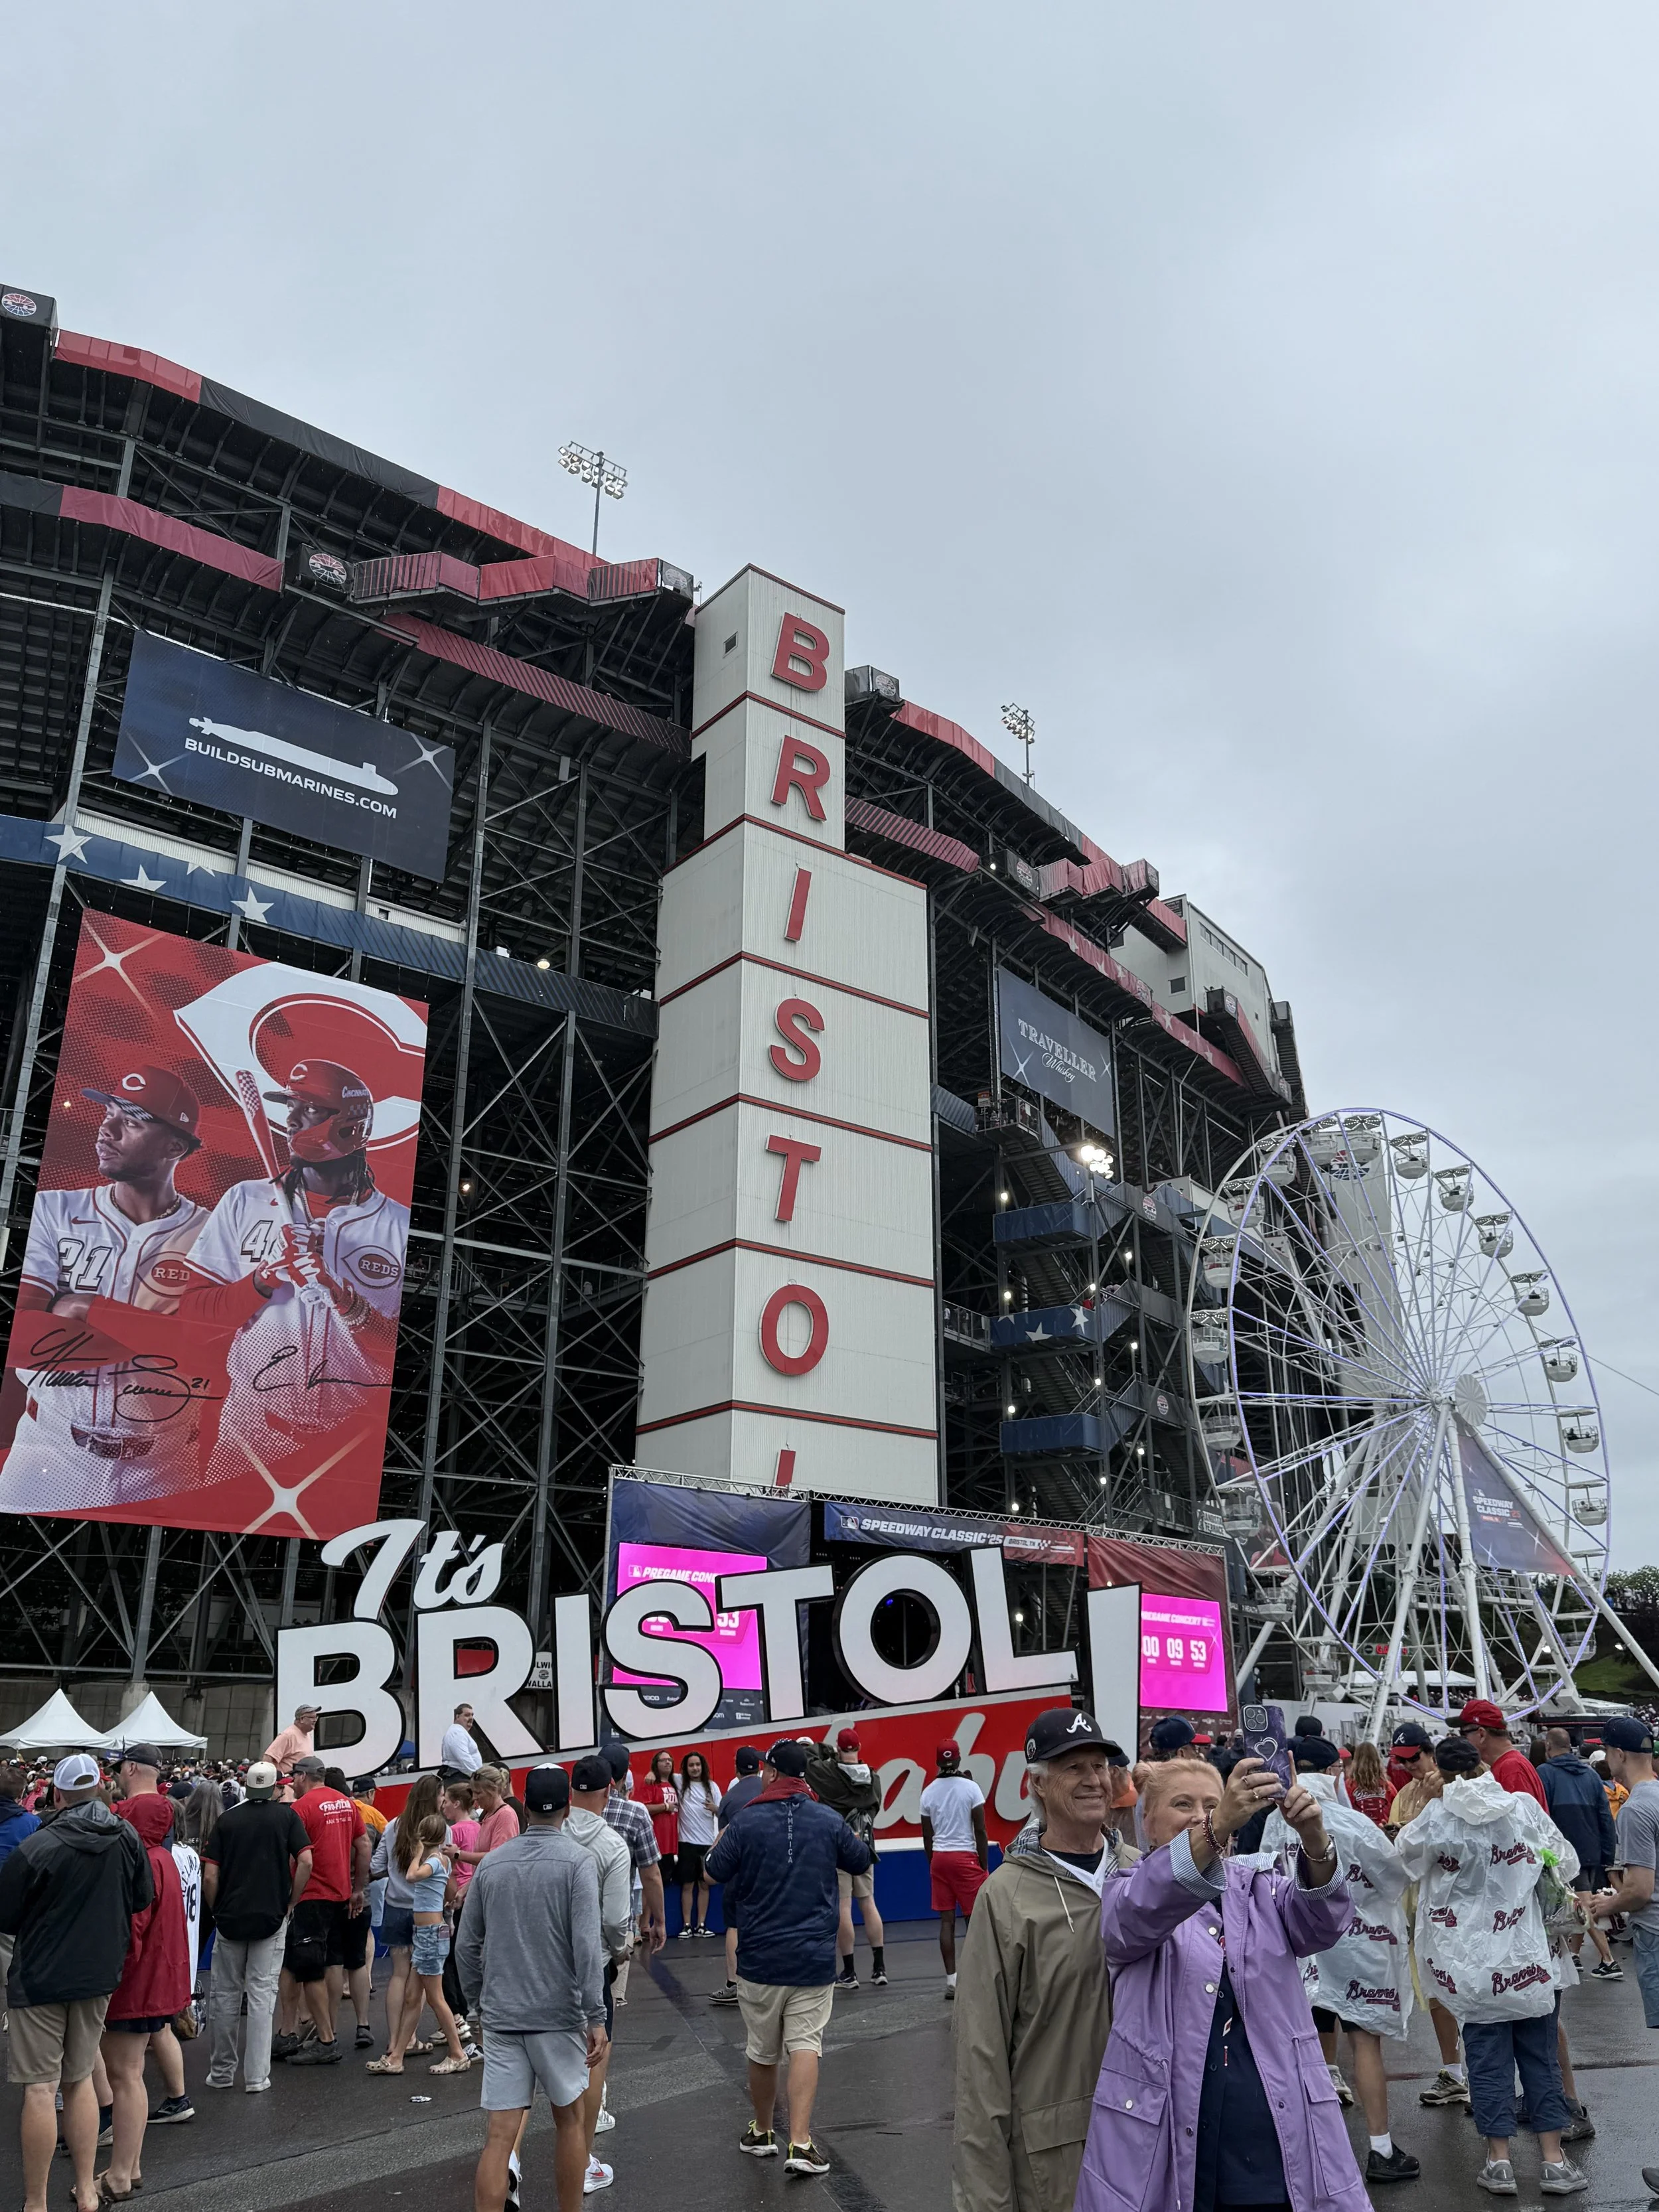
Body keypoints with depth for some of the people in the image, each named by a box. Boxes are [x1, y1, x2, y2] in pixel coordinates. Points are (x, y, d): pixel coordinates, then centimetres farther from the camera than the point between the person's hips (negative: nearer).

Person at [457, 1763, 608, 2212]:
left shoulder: (492, 1863, 4)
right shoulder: (578, 1861, -9)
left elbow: (466, 1946, 9)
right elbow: (586, 1944, -16)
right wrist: (596, 2018, -12)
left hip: (500, 2016, 3)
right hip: (558, 2015, -3)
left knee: (500, 2136, 3)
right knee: (570, 2120, 16)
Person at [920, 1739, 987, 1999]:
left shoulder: (929, 1792, 2)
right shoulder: (970, 1788, -8)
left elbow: (927, 1836, 7)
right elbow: (980, 1831, -7)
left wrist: (933, 1864, 18)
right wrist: (984, 1866, 1)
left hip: (939, 1859, 4)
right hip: (966, 1858, -4)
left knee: (947, 1920, 6)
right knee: (975, 1919, 4)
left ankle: (951, 1980, 8)